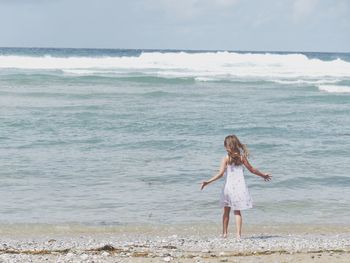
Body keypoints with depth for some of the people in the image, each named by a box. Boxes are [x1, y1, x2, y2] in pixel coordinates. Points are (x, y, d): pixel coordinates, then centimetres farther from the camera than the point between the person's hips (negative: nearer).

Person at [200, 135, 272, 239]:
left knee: (226, 212, 15)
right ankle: (238, 234, 0)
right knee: (237, 212, 9)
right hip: (240, 186, 2)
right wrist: (263, 175, 23)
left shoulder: (226, 158, -9)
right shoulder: (242, 157, 0)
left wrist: (208, 182, -15)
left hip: (229, 187, -2)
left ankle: (224, 233, 23)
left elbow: (220, 174, -17)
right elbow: (252, 170, 7)